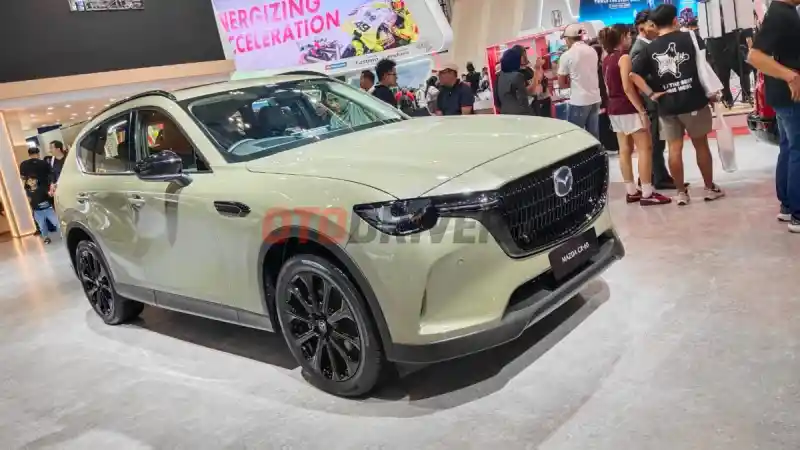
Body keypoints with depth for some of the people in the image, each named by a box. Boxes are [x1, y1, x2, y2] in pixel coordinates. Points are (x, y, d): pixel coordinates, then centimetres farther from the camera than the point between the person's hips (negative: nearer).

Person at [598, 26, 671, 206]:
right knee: (645, 148, -6)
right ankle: (647, 194, -8)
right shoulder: (624, 57, -13)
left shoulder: (606, 60, 12)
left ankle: (631, 191, 12)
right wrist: (642, 111, -19)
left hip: (614, 108, 9)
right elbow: (628, 87, -19)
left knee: (625, 150, 9)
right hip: (628, 108, -9)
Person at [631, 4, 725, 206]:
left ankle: (681, 193, 12)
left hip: (666, 106, 2)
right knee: (701, 145, 11)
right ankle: (710, 188, 21)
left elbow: (634, 74, -7)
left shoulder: (649, 49, 3)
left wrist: (651, 94, -4)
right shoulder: (689, 38, -1)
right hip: (693, 101, -2)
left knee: (674, 149, 7)